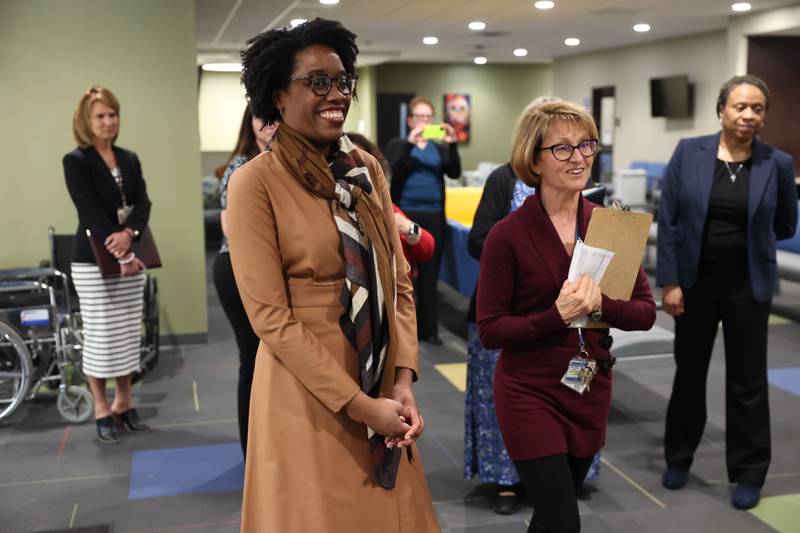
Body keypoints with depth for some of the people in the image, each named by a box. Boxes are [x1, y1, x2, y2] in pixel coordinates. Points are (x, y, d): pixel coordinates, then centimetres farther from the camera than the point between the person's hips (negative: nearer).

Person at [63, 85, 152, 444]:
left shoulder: (129, 159, 11)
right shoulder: (76, 161, -6)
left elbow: (142, 203, 0)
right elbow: (90, 213, -15)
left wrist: (129, 235, -20)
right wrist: (117, 254, -23)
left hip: (130, 256, 5)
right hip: (94, 261, -5)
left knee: (129, 333, 9)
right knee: (100, 336, 0)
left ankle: (124, 402, 22)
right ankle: (102, 410, 12)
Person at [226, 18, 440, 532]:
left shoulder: (368, 169, 4)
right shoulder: (255, 183, -13)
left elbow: (399, 281, 5)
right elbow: (271, 317, -16)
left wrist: (403, 382, -7)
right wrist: (359, 405, -16)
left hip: (383, 392, 5)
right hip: (307, 397, -5)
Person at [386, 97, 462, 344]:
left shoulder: (440, 148, 12)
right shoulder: (398, 145, 4)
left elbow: (455, 172, -4)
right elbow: (394, 171, -13)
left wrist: (453, 145, -19)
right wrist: (410, 143, -24)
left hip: (434, 217, 3)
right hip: (406, 216, -3)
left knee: (430, 275, 6)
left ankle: (428, 328, 13)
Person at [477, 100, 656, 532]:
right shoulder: (507, 235, -13)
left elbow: (645, 312, 0)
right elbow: (490, 331, -12)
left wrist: (599, 305, -20)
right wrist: (557, 317, -26)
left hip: (591, 393, 5)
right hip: (530, 394, -5)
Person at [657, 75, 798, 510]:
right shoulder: (688, 152, -5)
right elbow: (668, 220, -5)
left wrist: (746, 235, 5)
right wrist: (669, 281, -8)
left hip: (748, 285, 0)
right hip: (695, 280, 1)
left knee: (747, 379, 8)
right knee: (688, 371, 13)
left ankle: (749, 474, 23)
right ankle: (678, 458, 32)